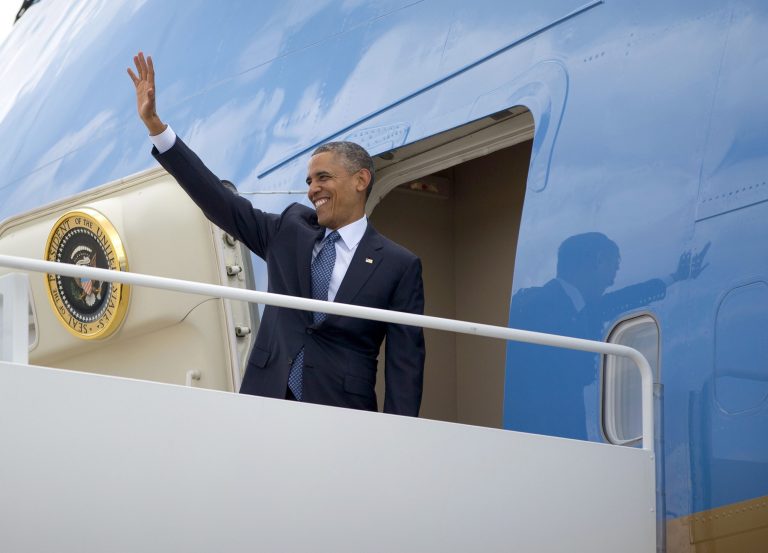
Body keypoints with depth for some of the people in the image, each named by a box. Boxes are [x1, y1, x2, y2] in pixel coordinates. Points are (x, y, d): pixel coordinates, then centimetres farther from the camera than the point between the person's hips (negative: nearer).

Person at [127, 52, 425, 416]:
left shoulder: (399, 266, 2)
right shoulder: (289, 231, 14)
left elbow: (405, 362, -1)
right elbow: (218, 200, 10)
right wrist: (154, 126, 3)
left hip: (339, 424, -3)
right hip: (265, 406, 3)